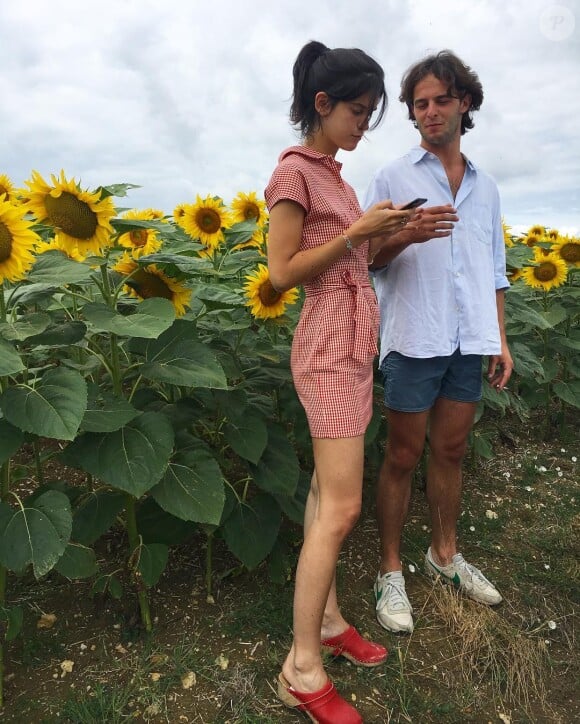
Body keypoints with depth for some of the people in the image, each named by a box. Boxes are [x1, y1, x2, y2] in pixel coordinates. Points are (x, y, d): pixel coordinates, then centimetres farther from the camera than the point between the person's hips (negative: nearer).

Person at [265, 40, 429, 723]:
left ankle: (326, 618, 26)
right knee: (341, 507, -8)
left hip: (354, 342, 9)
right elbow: (282, 272, -14)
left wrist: (384, 235, 4)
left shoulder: (331, 173, 18)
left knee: (328, 488, 13)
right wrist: (358, 230, -16)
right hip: (330, 345, -9)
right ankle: (302, 669, 6)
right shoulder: (294, 171, -9)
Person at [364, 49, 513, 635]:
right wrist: (409, 235, -22)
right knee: (402, 458, 3)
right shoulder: (393, 178, 3)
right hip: (415, 339, -4)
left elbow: (493, 270, 17)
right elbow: (366, 258, -3)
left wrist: (500, 339, 12)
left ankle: (445, 555, 31)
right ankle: (390, 571, 17)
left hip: (470, 341, 5)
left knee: (450, 453, 13)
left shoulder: (485, 187, 16)